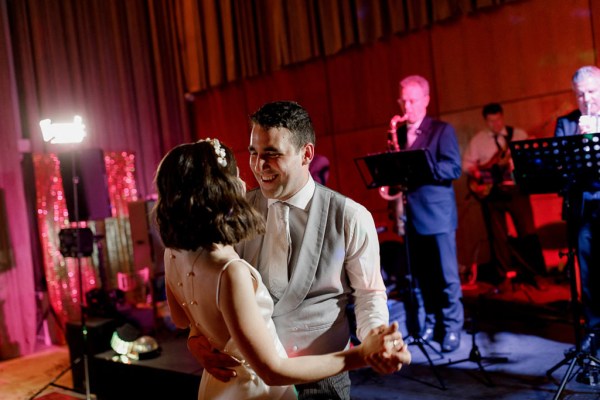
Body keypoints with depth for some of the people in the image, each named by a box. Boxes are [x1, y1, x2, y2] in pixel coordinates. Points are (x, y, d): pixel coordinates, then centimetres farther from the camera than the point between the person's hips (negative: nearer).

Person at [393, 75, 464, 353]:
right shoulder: (397, 133, 14)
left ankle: (452, 327, 12)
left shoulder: (443, 130, -1)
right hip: (411, 214, 5)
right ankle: (432, 321, 25)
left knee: (446, 274, 0)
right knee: (421, 274, 11)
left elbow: (453, 168, -11)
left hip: (437, 213, -5)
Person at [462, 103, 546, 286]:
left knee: (528, 231, -2)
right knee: (497, 235, 5)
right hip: (490, 191, 1)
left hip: (516, 188, 0)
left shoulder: (519, 134, 7)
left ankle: (534, 272, 8)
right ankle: (501, 276, 14)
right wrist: (478, 171, -11)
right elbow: (466, 163, 6)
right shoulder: (477, 139, 8)